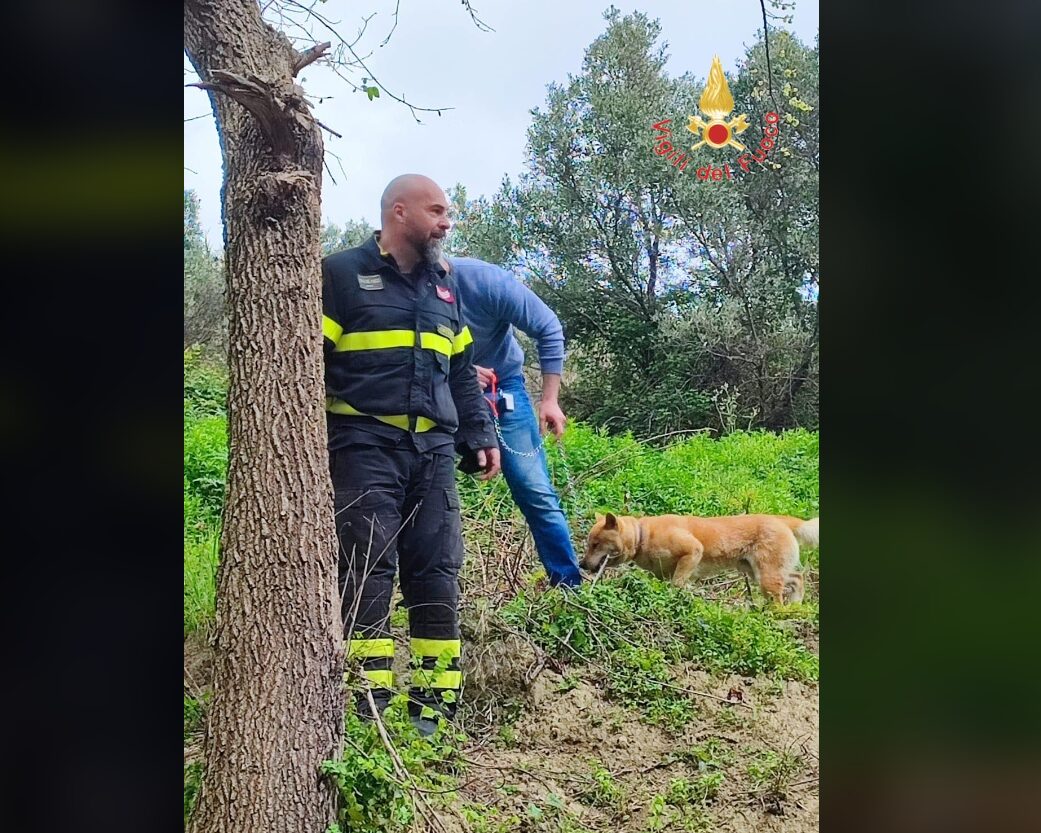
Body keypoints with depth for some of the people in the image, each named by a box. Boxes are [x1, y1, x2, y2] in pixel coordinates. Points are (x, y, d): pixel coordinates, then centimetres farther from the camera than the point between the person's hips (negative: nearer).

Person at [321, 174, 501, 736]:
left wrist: (481, 436, 16)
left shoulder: (443, 287, 21)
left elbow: (463, 372, 24)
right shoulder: (342, 274, 3)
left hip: (433, 450, 5)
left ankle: (433, 703, 11)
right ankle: (370, 706, 2)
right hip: (365, 446, -5)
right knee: (369, 571, -6)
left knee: (438, 573, 2)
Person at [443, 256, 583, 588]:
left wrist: (549, 400, -13)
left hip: (501, 386, -2)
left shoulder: (486, 280, -25)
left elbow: (549, 329, -14)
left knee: (535, 492, -5)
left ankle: (569, 584, 5)